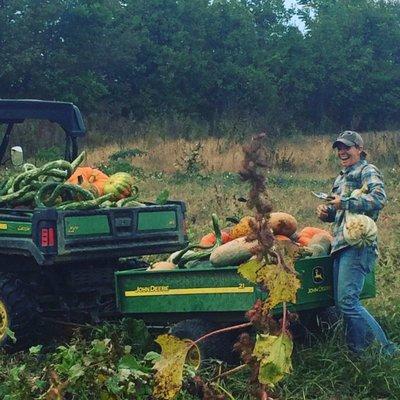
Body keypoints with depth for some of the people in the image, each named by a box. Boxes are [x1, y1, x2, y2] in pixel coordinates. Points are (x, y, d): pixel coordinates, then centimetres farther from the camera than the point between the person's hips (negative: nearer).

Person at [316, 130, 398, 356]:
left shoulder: (367, 171, -1)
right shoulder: (342, 178, 25)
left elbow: (380, 198, -19)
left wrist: (344, 203, -18)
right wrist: (326, 212, 10)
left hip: (358, 244, -9)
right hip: (342, 244, 9)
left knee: (347, 301, -17)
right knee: (343, 302, 6)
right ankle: (358, 350, 13)